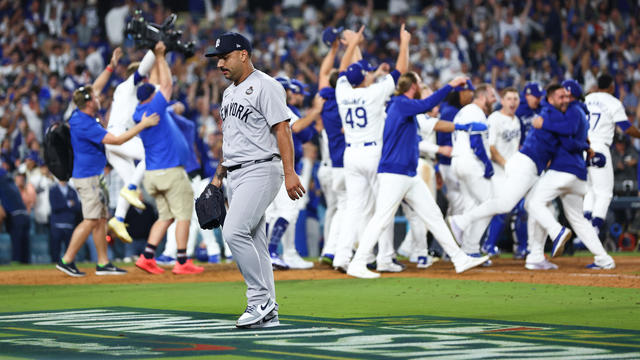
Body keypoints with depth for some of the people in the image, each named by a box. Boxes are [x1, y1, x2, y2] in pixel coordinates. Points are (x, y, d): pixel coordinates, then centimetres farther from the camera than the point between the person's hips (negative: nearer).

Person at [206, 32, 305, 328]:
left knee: (234, 231, -21)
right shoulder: (229, 93, 20)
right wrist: (218, 176, 21)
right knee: (254, 242, 7)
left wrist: (289, 173, -22)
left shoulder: (265, 86, -8)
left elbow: (282, 129, -15)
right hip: (236, 175, 9)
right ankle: (268, 313, 8)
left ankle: (261, 299, -15)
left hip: (260, 170, -9)